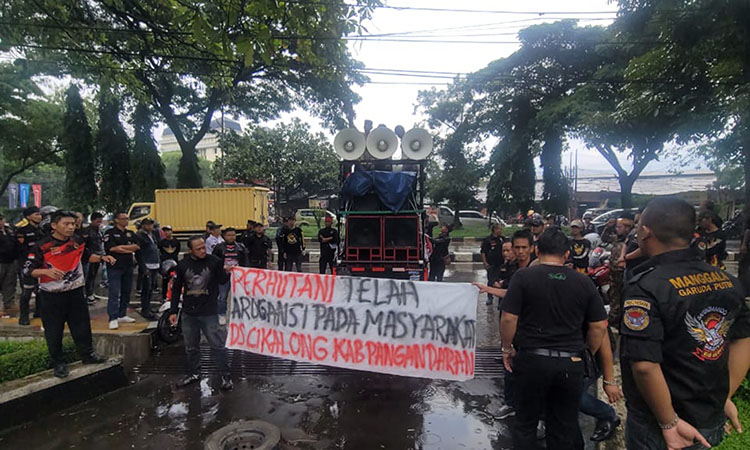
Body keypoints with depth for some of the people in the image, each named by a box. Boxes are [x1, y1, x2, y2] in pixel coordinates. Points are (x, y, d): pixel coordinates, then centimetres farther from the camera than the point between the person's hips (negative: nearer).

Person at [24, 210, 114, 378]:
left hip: (76, 291, 4)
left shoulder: (78, 241, 0)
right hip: (52, 295, -4)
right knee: (54, 332, 6)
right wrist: (47, 271, -31)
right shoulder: (42, 246, -15)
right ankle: (59, 363, 22)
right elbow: (27, 270, -14)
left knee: (82, 326, 14)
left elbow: (87, 255, 18)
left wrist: (102, 258, 1)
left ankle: (88, 355, 30)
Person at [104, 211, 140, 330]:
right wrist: (129, 249, -7)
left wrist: (121, 247, -11)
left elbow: (137, 246, 1)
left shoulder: (131, 234, 14)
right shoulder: (110, 233, -2)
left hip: (128, 267, 6)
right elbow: (111, 248, -14)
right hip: (115, 267, -6)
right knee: (114, 293, -8)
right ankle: (113, 319, -5)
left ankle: (122, 315, 20)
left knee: (126, 292, 10)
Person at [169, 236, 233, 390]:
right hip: (189, 313, 3)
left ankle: (226, 376, 13)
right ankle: (194, 373, 35)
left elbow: (221, 281, 4)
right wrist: (173, 311, 6)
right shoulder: (182, 264, -1)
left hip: (209, 313, -3)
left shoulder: (214, 261, -8)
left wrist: (227, 273, -19)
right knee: (191, 347, 16)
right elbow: (176, 289, 7)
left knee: (217, 345, 0)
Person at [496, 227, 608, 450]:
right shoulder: (584, 282, 1)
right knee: (565, 427, 18)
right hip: (571, 364, 3)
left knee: (526, 425, 15)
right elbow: (599, 325, 4)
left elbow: (509, 318, -12)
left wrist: (507, 349, 2)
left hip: (532, 359, -3)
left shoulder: (524, 276, -9)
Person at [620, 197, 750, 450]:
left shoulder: (645, 288, -25)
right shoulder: (726, 279, -3)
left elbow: (645, 366, -30)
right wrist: (725, 397, 11)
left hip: (657, 429, -6)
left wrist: (669, 423, -17)